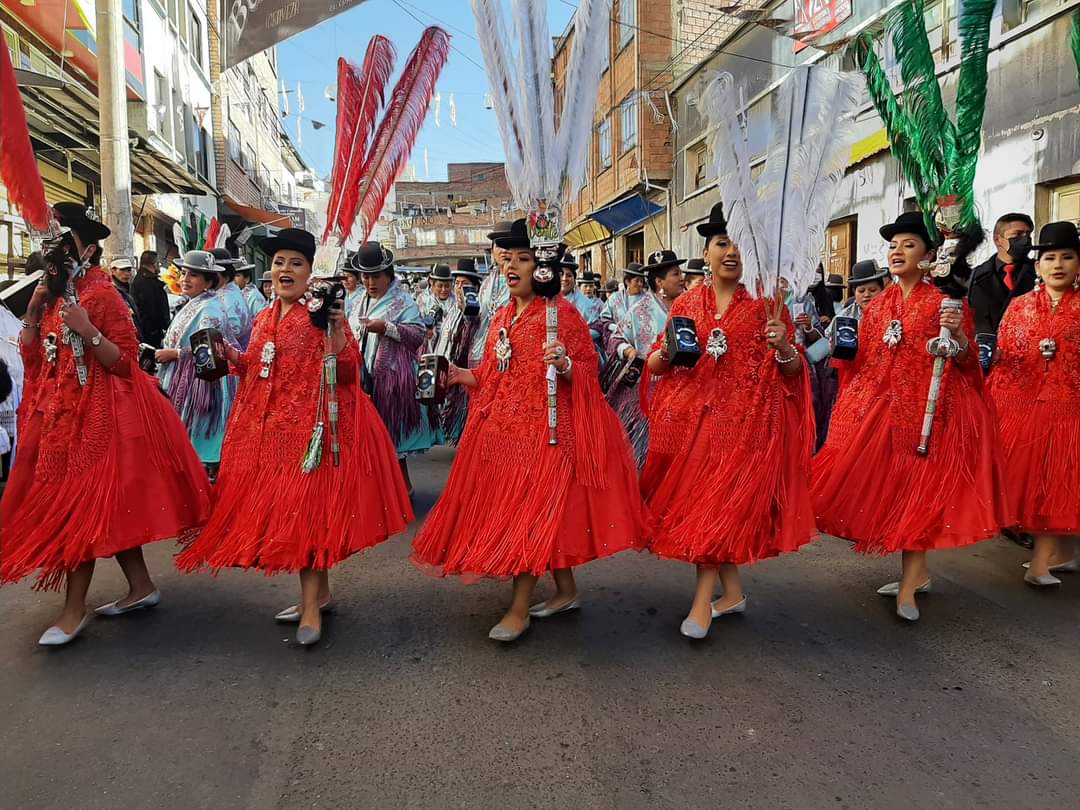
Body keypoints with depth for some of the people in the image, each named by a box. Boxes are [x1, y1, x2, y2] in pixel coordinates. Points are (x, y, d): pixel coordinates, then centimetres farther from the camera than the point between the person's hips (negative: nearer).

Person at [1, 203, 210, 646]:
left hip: (94, 414, -8)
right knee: (104, 505, 10)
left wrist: (88, 331, -26)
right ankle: (141, 586, 20)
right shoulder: (54, 293, 13)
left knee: (82, 504, -3)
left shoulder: (100, 294, -10)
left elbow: (125, 360, -14)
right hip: (57, 411, 8)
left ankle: (74, 610, 6)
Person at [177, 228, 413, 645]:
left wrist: (336, 331, -26)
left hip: (310, 424, -7)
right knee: (279, 509, 11)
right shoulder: (263, 319, 16)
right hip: (269, 426, 8)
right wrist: (231, 354, 7)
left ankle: (311, 607, 0)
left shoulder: (323, 313, -4)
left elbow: (348, 373, -13)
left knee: (305, 506, -9)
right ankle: (318, 592, 26)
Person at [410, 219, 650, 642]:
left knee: (532, 509, -6)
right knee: (508, 507, 11)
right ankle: (566, 590, 25)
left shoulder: (561, 312, -7)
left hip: (543, 426, -8)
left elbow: (589, 366, -8)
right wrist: (468, 377, 6)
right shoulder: (502, 316, 14)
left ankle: (519, 608, 4)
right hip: (502, 426, 8)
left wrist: (565, 365, -27)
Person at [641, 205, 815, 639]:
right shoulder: (686, 304, 9)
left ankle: (703, 600, 1)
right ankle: (732, 591, 22)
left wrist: (784, 348, -18)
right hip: (690, 414, 3)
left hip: (745, 418, -3)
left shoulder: (765, 305, 4)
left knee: (719, 503, -7)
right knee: (697, 500, 6)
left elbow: (794, 371, 3)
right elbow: (655, 365, 10)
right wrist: (667, 352, -12)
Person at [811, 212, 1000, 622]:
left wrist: (958, 334, -22)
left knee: (918, 488, -4)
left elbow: (966, 361, -4)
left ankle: (908, 586, 2)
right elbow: (862, 362, 16)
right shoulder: (878, 305, 14)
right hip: (880, 405, 5)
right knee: (885, 486, 6)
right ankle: (918, 572, 22)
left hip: (927, 406, -5)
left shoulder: (945, 301, 0)